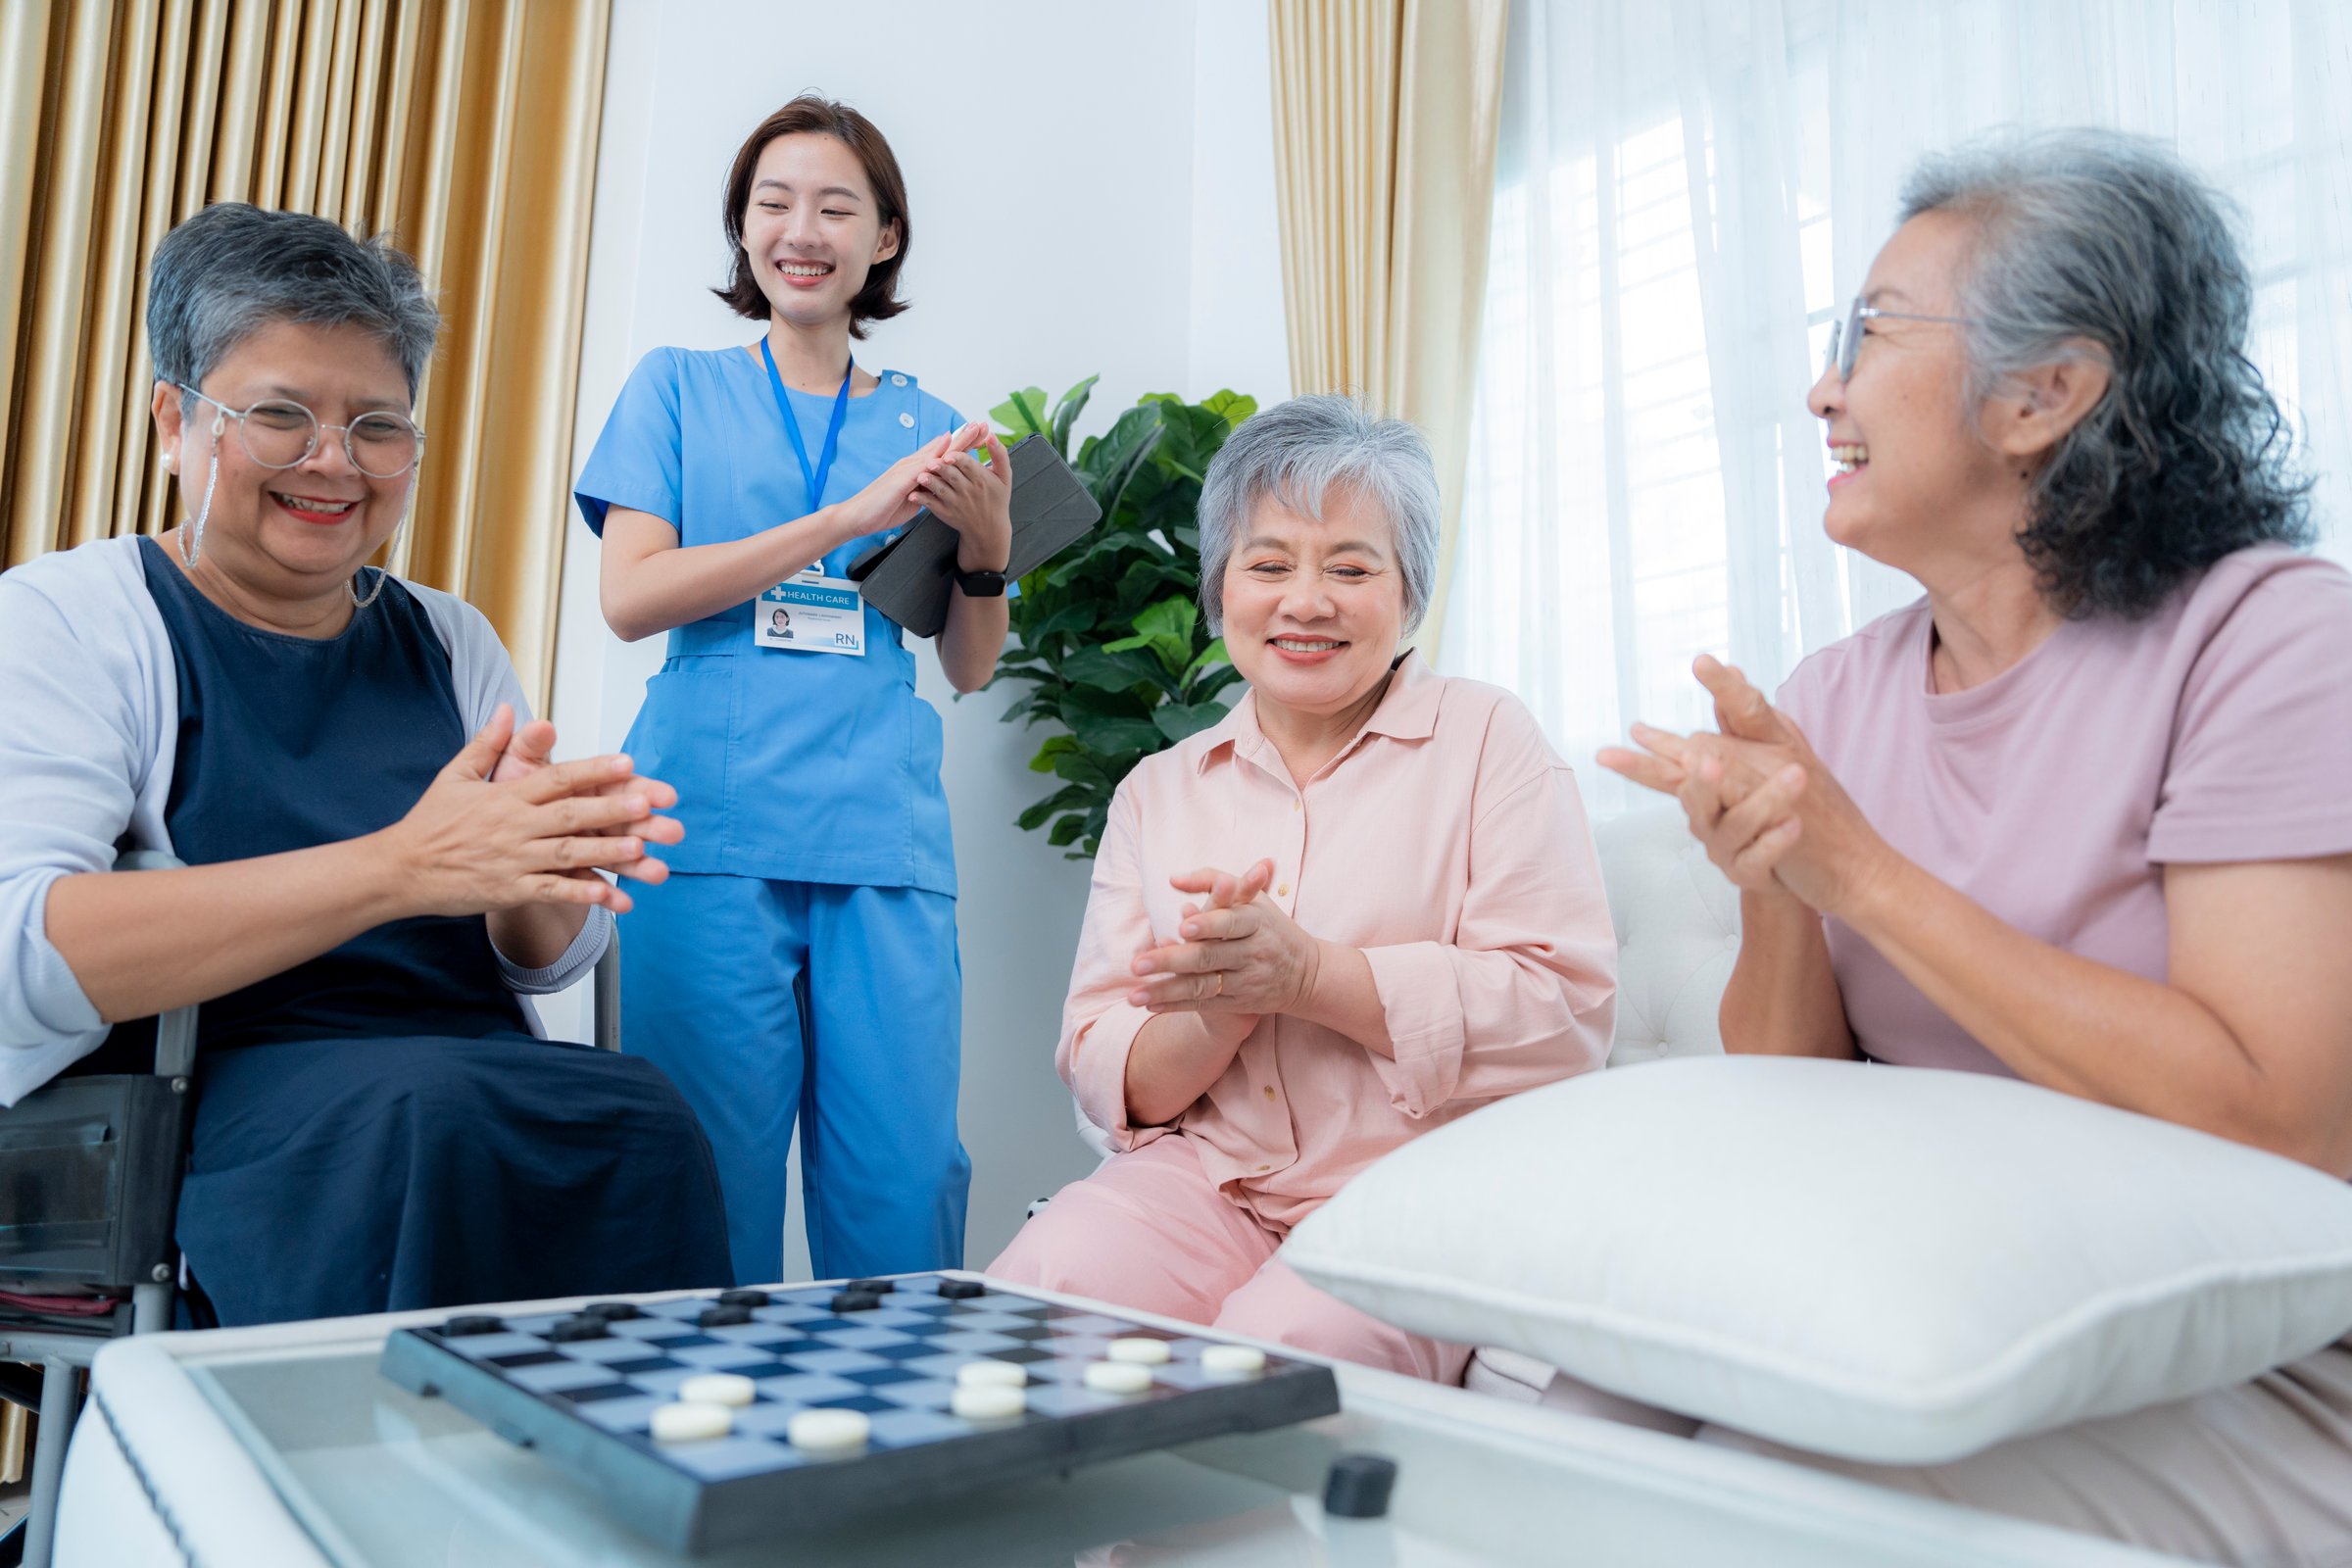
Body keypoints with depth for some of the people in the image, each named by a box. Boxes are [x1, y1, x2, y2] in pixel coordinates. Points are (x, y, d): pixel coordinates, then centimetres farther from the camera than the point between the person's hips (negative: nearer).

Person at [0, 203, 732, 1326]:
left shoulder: (448, 641, 15)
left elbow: (550, 959, 8)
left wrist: (531, 870, -17)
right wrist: (398, 867, -27)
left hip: (472, 1080, 4)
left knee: (642, 1115, -27)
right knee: (423, 1113, -33)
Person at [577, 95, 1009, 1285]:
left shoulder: (925, 425, 17)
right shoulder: (679, 386, 12)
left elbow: (970, 668, 17)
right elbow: (630, 597, -3)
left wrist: (988, 543, -3)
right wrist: (849, 517, -8)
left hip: (884, 835, 2)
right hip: (713, 825, -1)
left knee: (902, 1179, -3)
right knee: (712, 1175, -1)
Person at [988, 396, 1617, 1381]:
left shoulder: (1486, 739, 4)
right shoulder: (1157, 792, 13)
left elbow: (1566, 1015, -8)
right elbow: (1103, 1078, 8)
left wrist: (1309, 975, -17)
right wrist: (1220, 1012, -15)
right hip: (1206, 1179, 3)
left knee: (1282, 1345, -32)